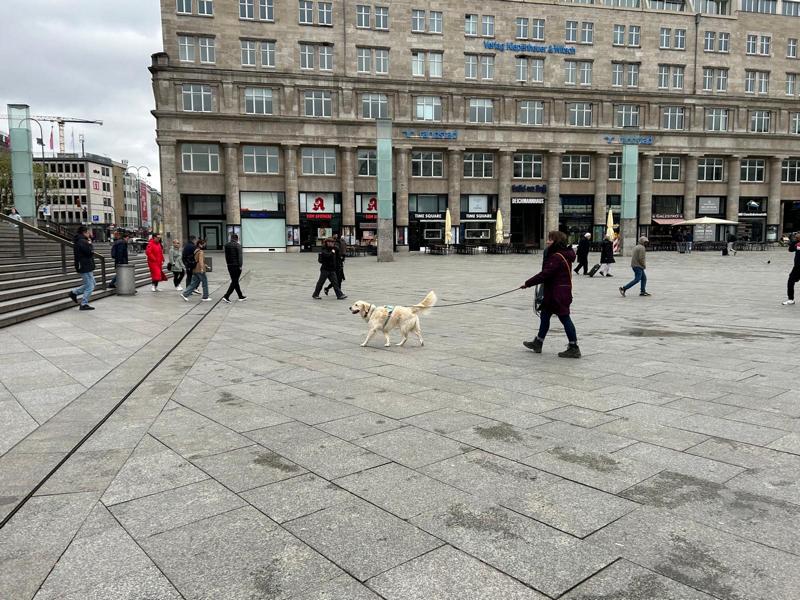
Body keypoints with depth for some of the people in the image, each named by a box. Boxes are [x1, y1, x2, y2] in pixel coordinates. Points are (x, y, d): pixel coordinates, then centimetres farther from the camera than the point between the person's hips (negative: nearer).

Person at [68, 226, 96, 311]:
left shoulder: (80, 241, 14)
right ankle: (84, 304, 4)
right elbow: (90, 252, -23)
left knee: (91, 284, 21)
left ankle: (74, 292, 23)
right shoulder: (82, 242, -18)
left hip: (86, 267, 10)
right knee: (90, 286, -3)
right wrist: (89, 243, -7)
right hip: (86, 268, -10)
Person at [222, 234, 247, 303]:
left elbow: (226, 256, 13)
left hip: (230, 265, 7)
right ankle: (226, 296, -11)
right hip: (236, 265, -7)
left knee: (235, 281, 14)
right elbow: (239, 256, -15)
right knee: (234, 282, -3)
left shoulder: (226, 245, 8)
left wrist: (228, 263, 19)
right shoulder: (238, 245, -12)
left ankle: (241, 296, 22)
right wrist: (240, 266, -12)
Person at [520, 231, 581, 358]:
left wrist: (528, 283, -18)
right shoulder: (564, 254, 12)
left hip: (558, 294, -11)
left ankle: (574, 348, 2)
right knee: (544, 315, 18)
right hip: (554, 293, 11)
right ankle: (538, 343, 29)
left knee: (564, 318, -5)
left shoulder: (557, 257, -20)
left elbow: (545, 274, -23)